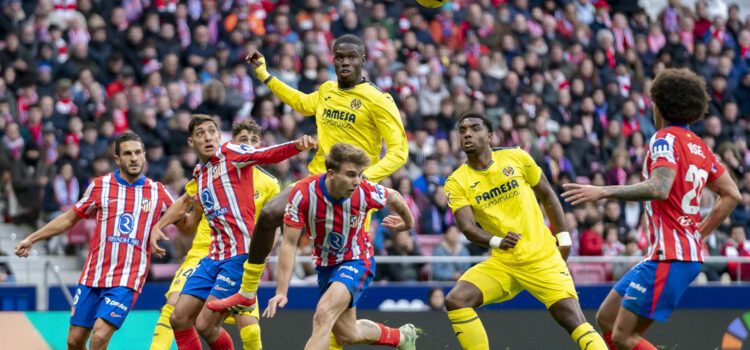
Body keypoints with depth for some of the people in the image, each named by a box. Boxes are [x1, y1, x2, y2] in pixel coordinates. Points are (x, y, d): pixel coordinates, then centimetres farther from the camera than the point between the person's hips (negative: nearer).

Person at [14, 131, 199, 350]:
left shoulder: (157, 192, 4)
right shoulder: (100, 186, 5)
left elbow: (186, 226, 12)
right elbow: (70, 218, 16)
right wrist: (31, 239, 15)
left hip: (126, 281, -3)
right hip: (93, 276, 3)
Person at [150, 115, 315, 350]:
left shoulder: (231, 153, -3)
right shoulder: (199, 174, 18)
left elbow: (270, 154, -20)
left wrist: (298, 145, -40)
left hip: (240, 255, -8)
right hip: (214, 257, 8)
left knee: (206, 326, -11)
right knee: (179, 320, 6)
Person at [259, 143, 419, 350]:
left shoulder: (365, 192, -24)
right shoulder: (303, 193, -26)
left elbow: (394, 198, 1)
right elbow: (289, 244, -19)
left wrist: (408, 222, 21)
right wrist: (281, 292, -22)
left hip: (356, 260, -3)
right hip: (326, 265, 3)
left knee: (323, 315, -27)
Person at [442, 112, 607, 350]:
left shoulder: (515, 158, -1)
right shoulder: (457, 183, -1)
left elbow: (547, 194, 10)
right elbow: (468, 228, -12)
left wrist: (563, 238, 7)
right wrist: (497, 241, -31)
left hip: (542, 259, -2)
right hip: (501, 264, 2)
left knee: (576, 324, -15)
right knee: (455, 301, -19)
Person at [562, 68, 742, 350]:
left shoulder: (665, 140, -11)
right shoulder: (698, 146, 16)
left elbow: (659, 189, -28)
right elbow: (731, 194, 20)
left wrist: (604, 192, -24)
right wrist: (700, 232, 23)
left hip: (669, 257, -10)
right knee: (607, 319, 14)